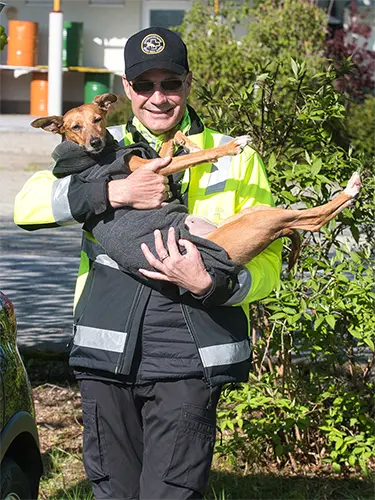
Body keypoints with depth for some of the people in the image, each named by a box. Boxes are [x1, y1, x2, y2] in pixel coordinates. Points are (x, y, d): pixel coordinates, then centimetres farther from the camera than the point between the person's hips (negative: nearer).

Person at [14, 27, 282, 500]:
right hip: (107, 353, 3)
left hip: (187, 357, -2)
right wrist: (115, 192, -15)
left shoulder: (235, 160, 8)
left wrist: (207, 285, -16)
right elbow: (28, 204, -3)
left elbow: (266, 267, 4)